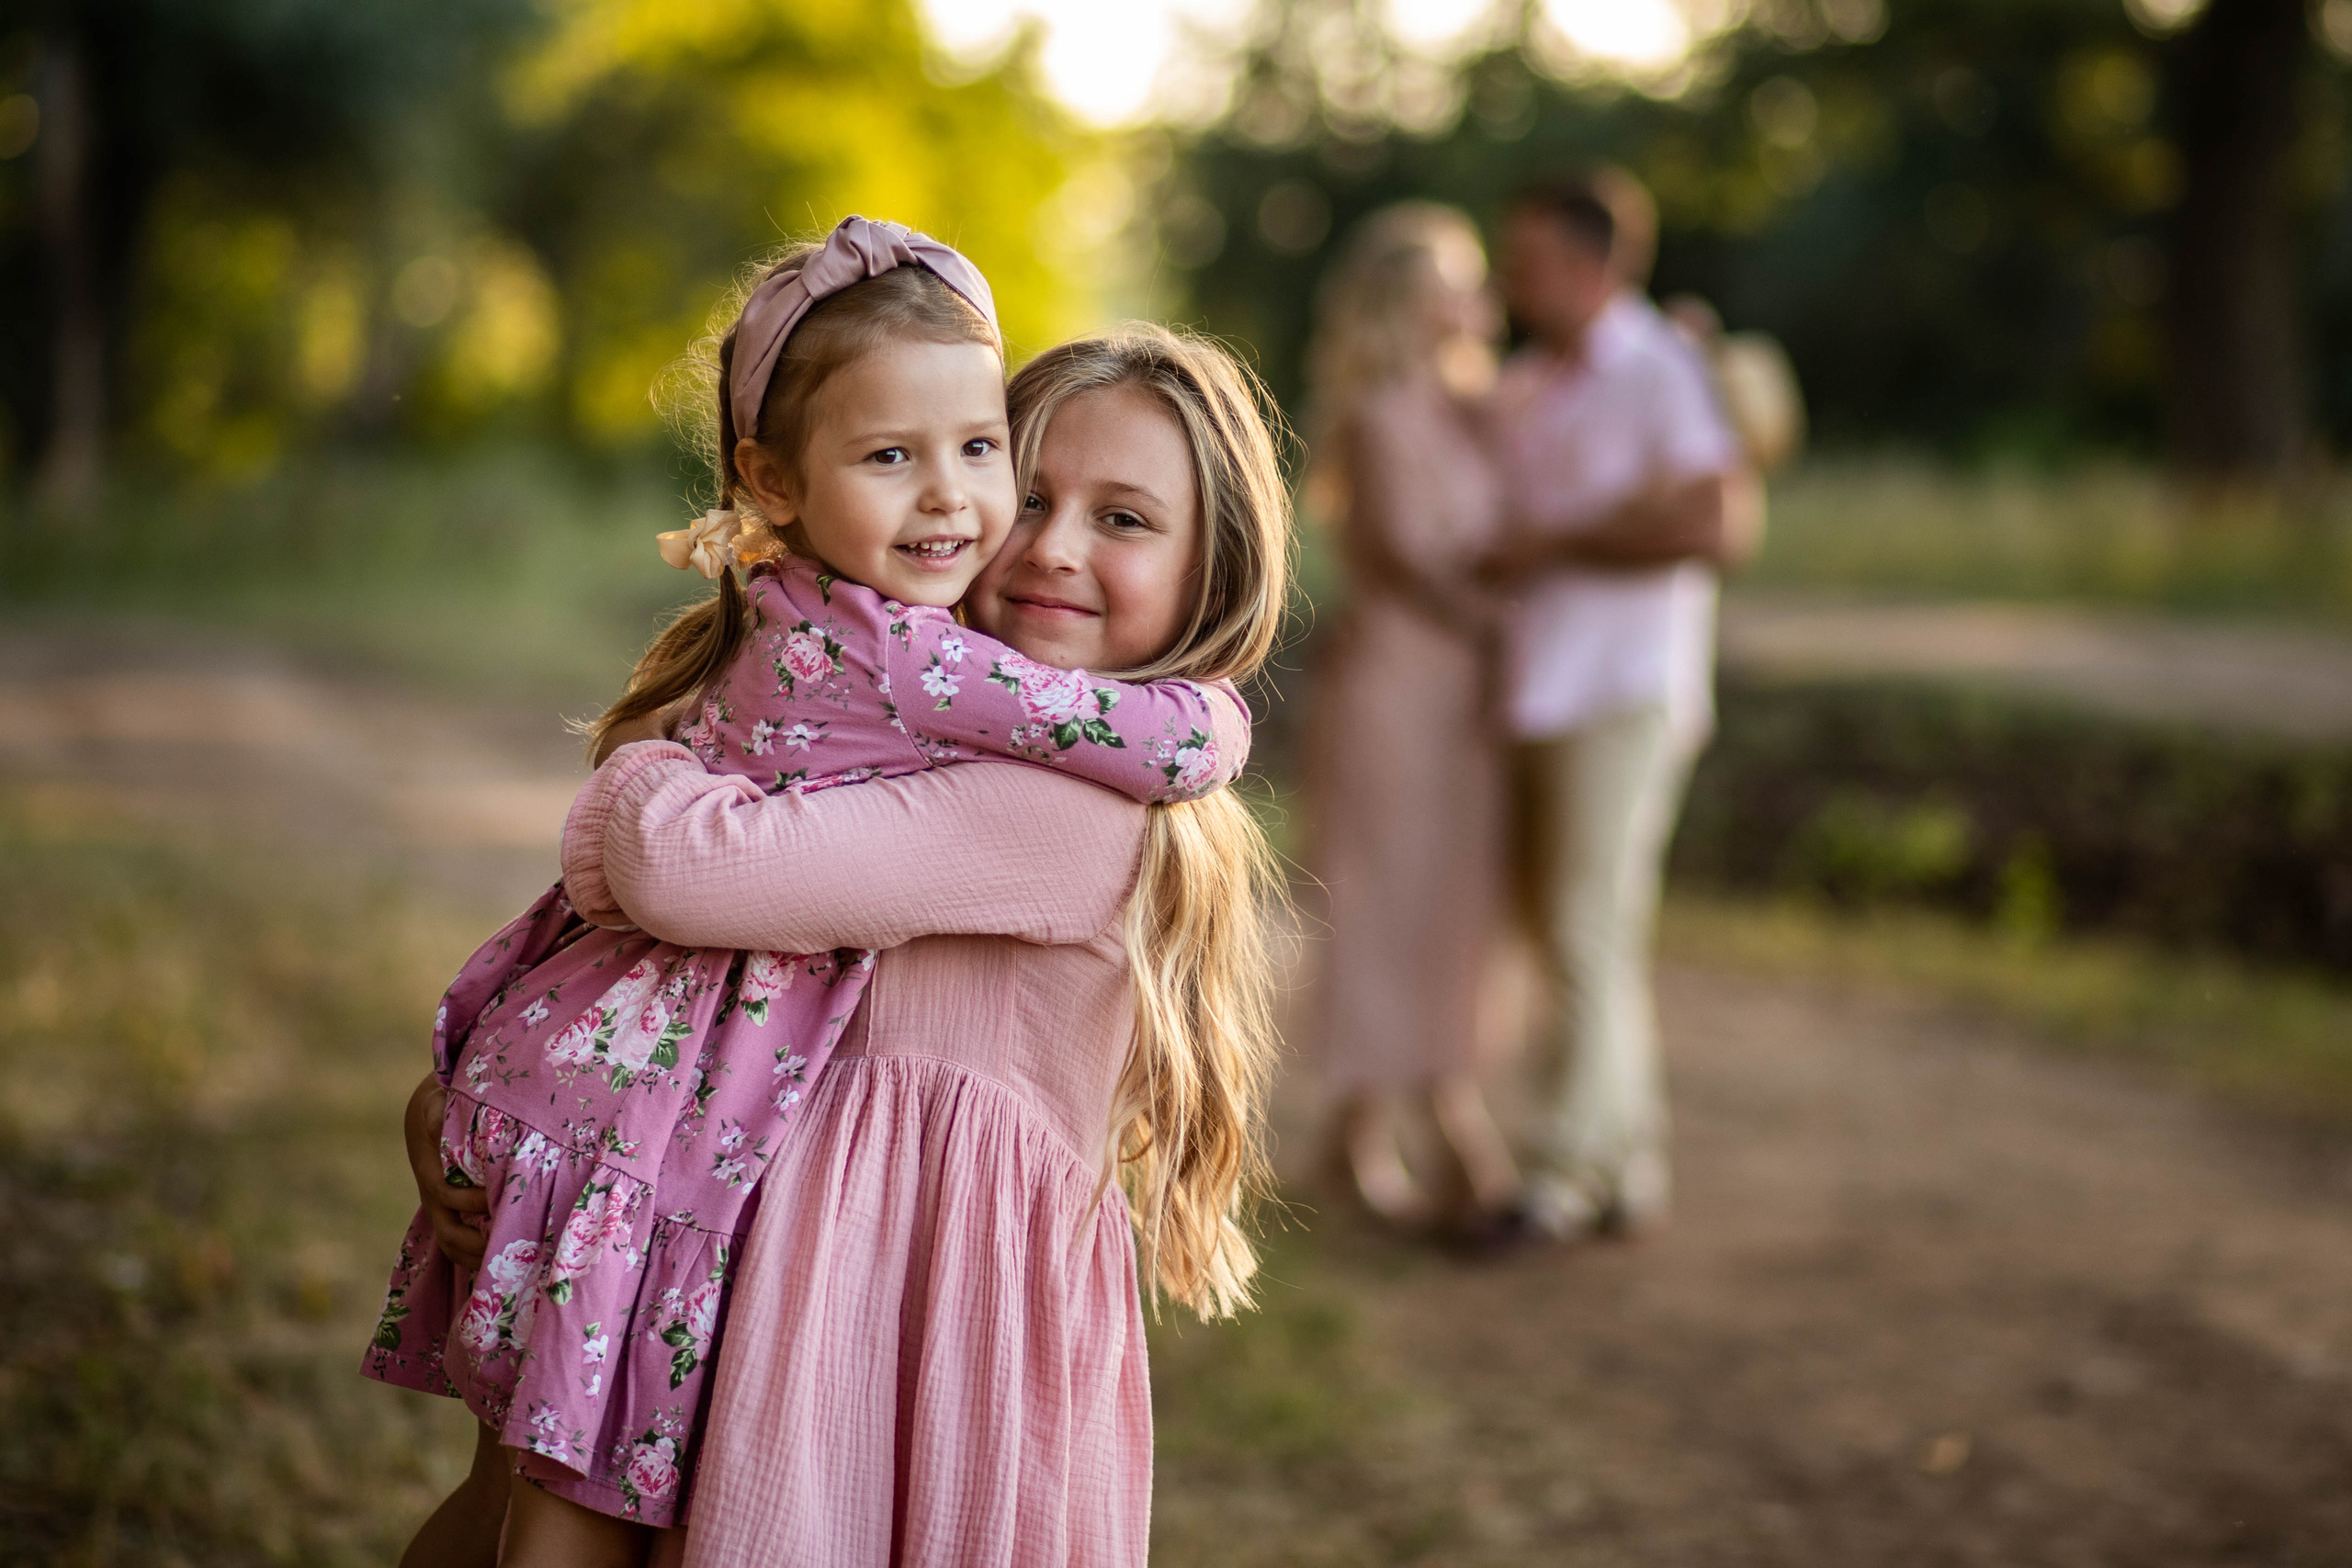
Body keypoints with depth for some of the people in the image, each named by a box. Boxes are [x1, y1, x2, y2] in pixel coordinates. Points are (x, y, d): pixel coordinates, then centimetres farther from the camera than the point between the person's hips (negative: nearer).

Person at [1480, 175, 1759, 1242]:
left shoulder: (1659, 373, -7)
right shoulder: (1519, 389, 17)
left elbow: (1715, 525, -18)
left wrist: (1555, 544, -13)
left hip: (1624, 694, -8)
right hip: (1535, 695, 8)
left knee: (1591, 932, -9)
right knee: (1564, 926, 10)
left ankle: (1565, 1176, -5)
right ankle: (1633, 1169, 17)